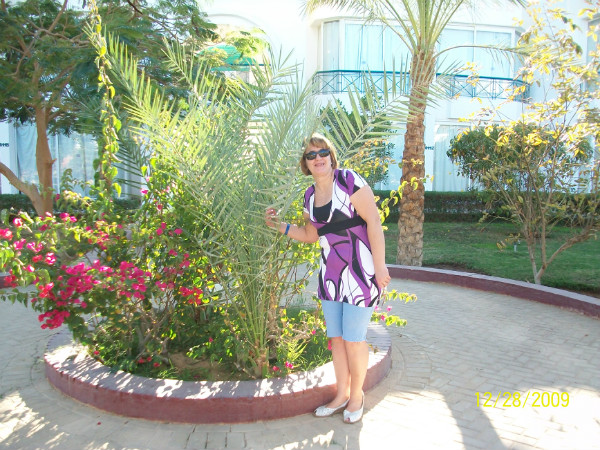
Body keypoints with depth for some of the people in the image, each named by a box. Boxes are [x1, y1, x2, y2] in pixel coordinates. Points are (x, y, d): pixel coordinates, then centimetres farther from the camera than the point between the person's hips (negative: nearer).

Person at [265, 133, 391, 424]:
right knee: (336, 337, 13)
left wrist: (380, 266, -18)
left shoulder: (349, 181, -12)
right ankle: (341, 395, 31)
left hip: (360, 269, -6)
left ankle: (356, 395, 25)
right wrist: (280, 226, 6)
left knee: (353, 337, 3)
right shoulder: (310, 195, 8)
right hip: (330, 272, 7)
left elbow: (373, 221, -15)